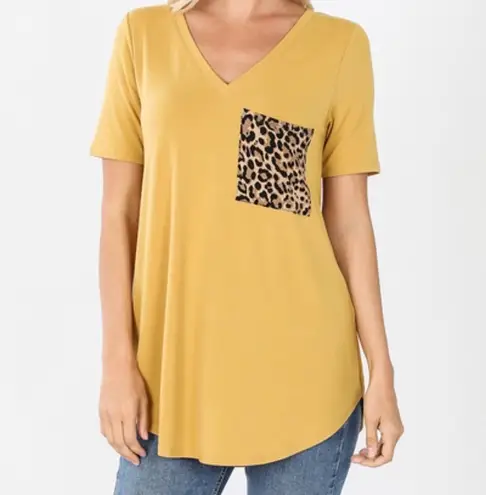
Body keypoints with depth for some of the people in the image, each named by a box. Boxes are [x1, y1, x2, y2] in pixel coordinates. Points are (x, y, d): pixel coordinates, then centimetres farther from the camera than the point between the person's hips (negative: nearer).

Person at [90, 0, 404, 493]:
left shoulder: (340, 43, 2)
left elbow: (348, 220, 2)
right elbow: (119, 211, 3)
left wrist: (380, 369, 1)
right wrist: (118, 359, -2)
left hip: (304, 367, 0)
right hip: (175, 359, 1)